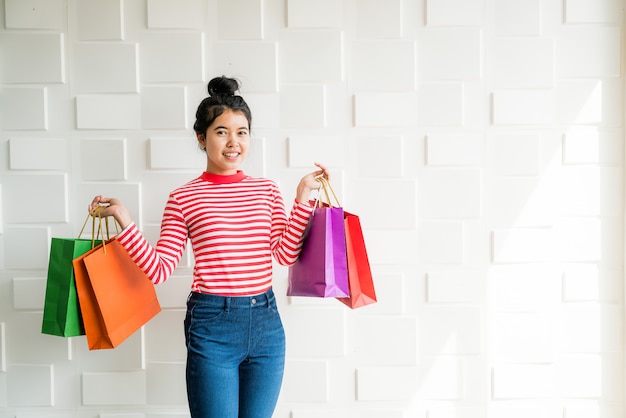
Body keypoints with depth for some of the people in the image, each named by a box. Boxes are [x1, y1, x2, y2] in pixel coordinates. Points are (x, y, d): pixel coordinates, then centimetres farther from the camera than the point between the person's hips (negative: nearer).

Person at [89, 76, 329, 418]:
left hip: (266, 323, 4)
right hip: (211, 325, -3)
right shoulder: (183, 199, -3)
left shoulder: (266, 189, 7)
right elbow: (159, 270, -6)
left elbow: (286, 253, -2)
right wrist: (123, 219, -14)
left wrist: (303, 197, -2)